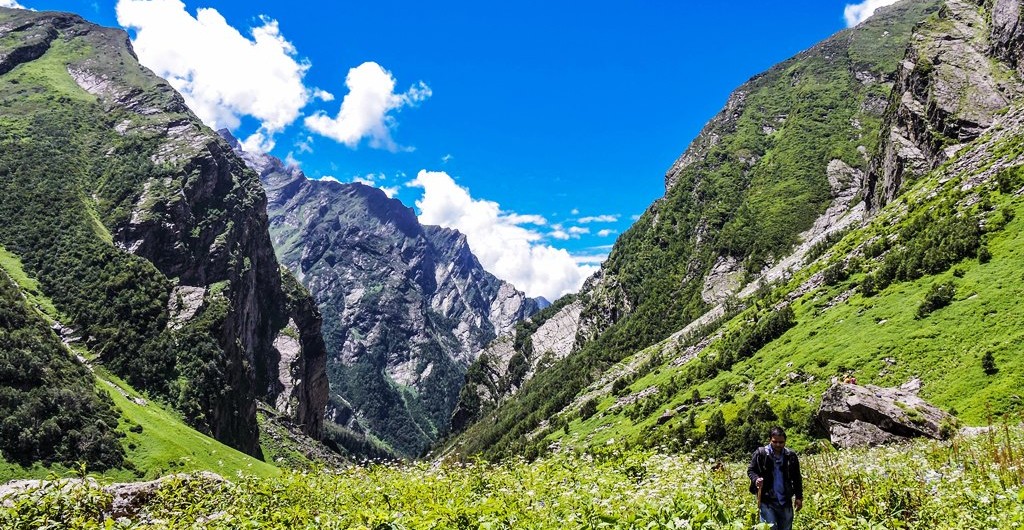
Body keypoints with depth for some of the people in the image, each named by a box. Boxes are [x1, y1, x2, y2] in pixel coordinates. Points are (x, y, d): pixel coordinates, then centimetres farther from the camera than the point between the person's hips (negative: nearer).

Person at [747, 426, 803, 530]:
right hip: (767, 501, -3)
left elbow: (797, 478, 11)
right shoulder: (760, 453, -6)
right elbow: (751, 470, 1)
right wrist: (756, 479, -21)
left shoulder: (791, 455, 3)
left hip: (786, 501, 3)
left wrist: (799, 497, 9)